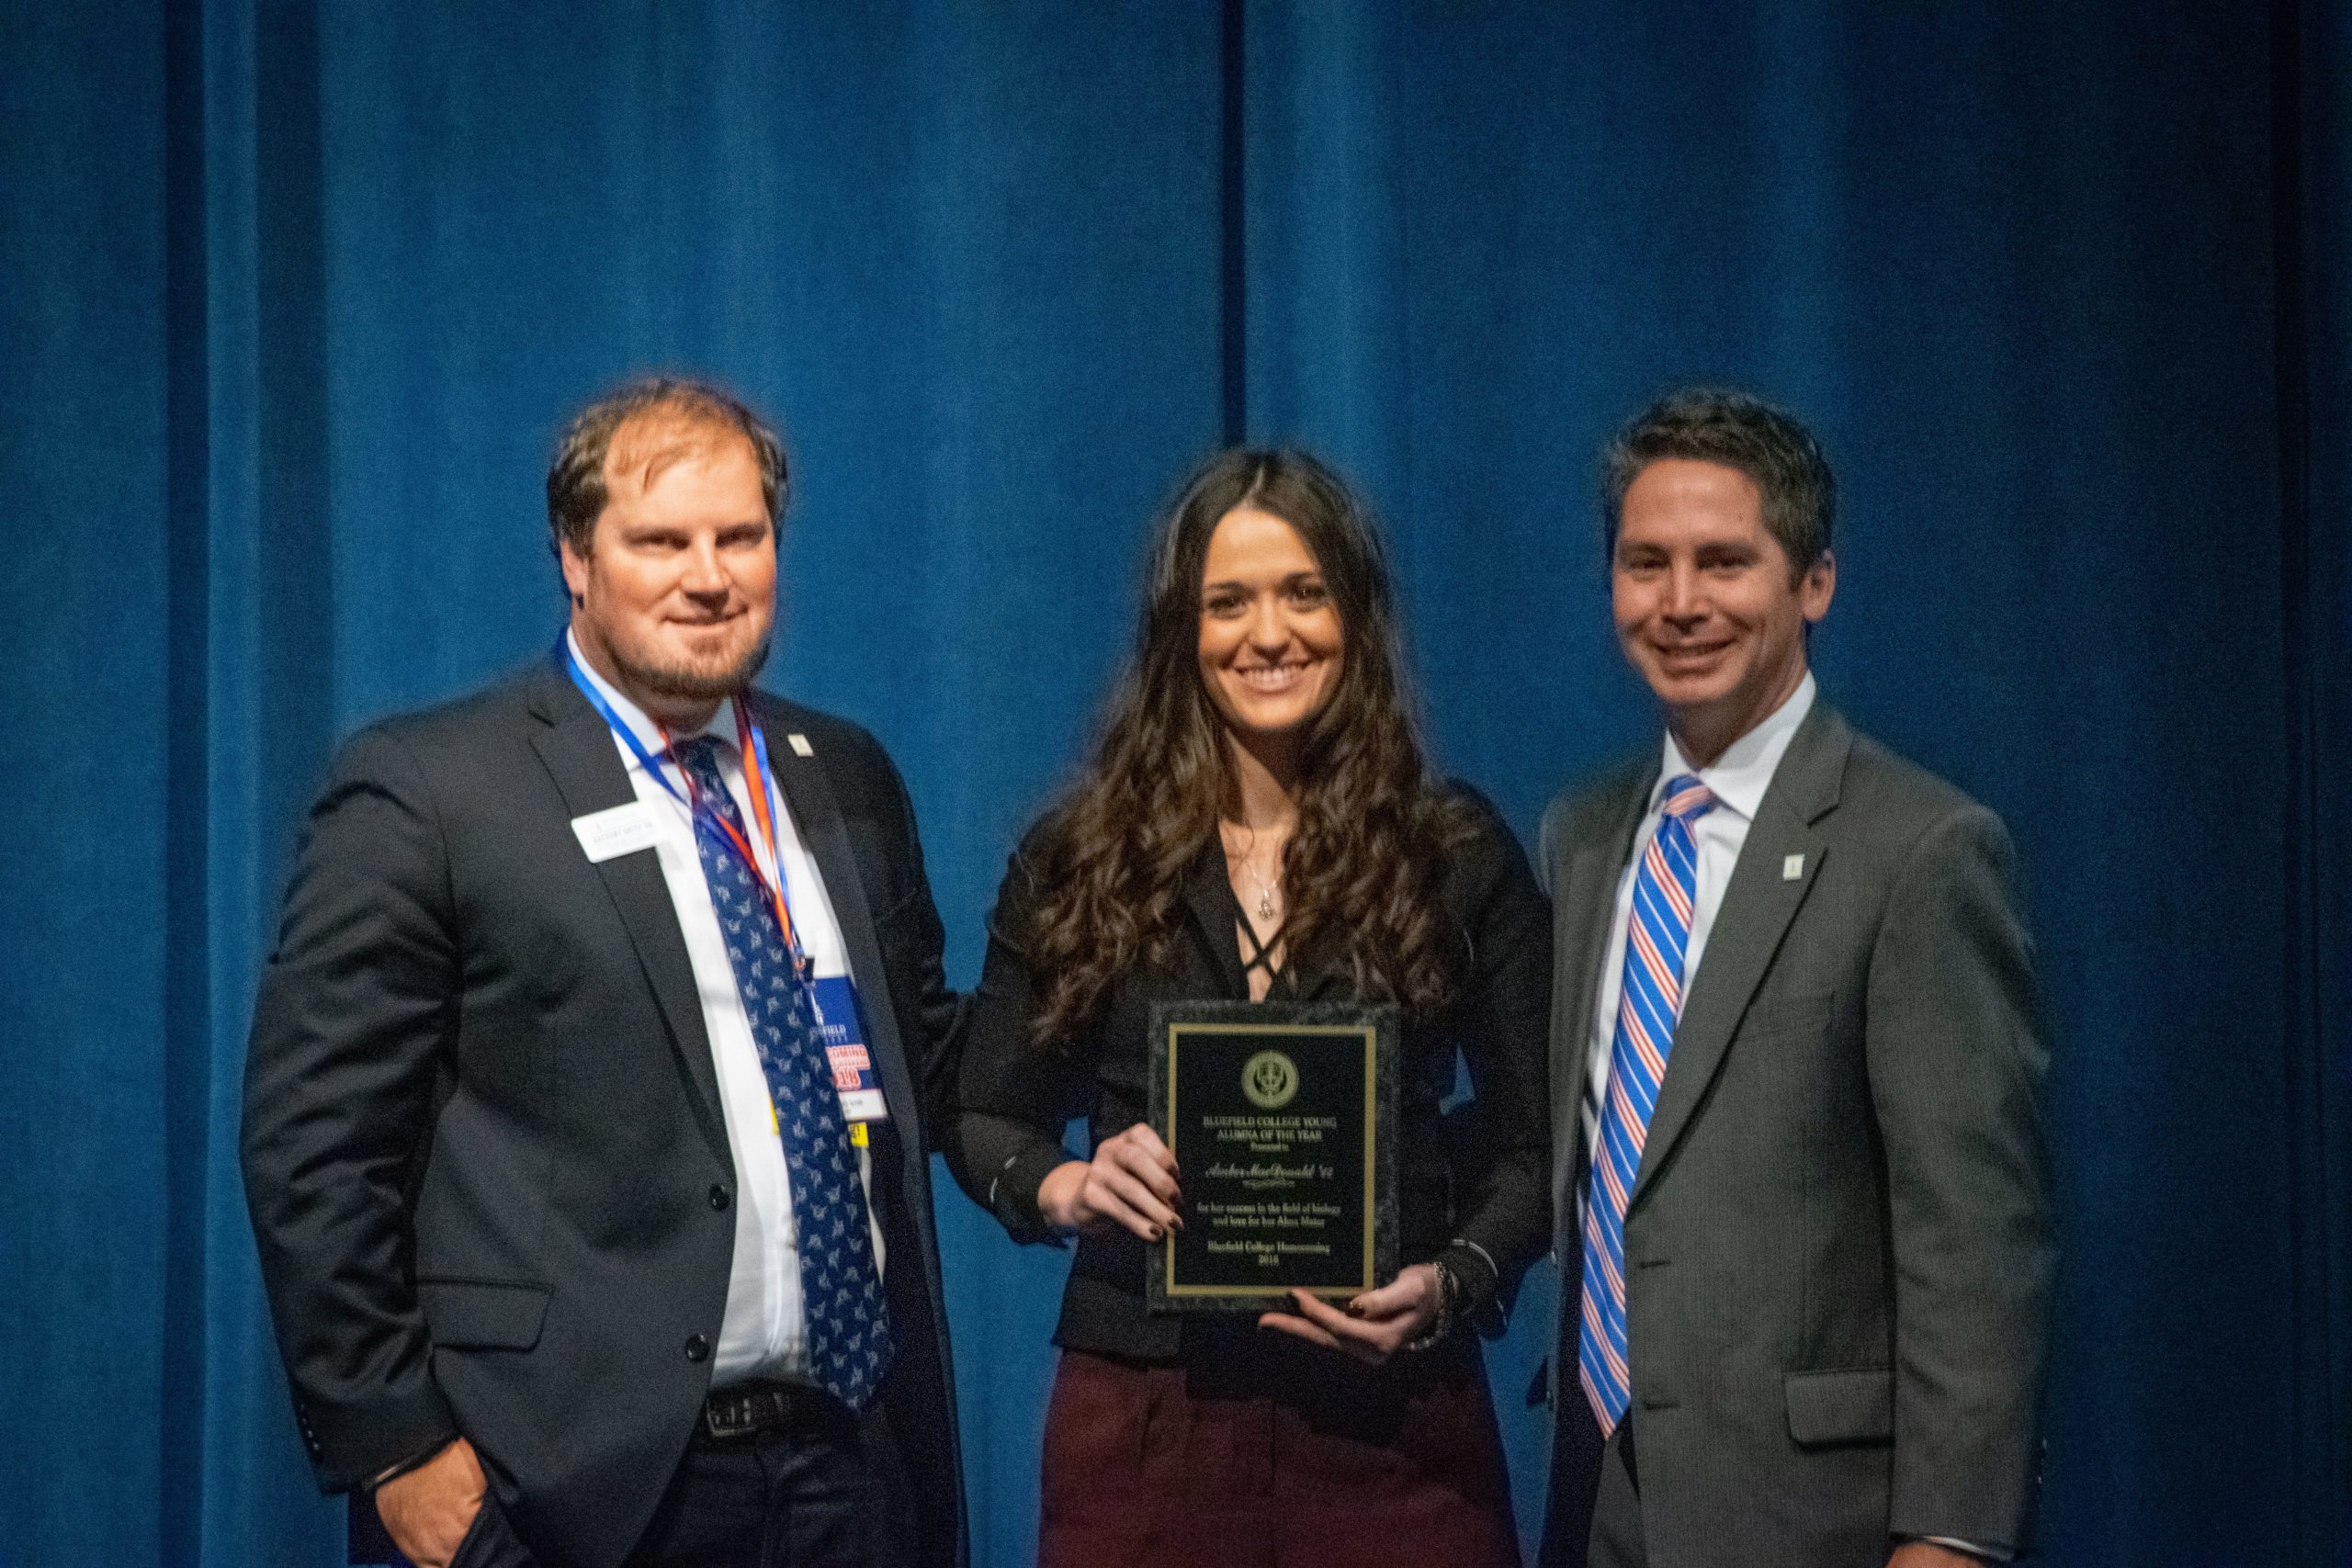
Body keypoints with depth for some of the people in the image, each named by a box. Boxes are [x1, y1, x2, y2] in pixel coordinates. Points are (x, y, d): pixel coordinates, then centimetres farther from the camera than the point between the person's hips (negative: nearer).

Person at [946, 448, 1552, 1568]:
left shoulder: (1458, 858, 3)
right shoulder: (1076, 865, 4)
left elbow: (1531, 1145, 4)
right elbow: (984, 1124, 9)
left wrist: (1453, 1284, -13)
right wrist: (1062, 1186, -11)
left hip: (1390, 1421, 0)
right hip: (1140, 1406, 1)